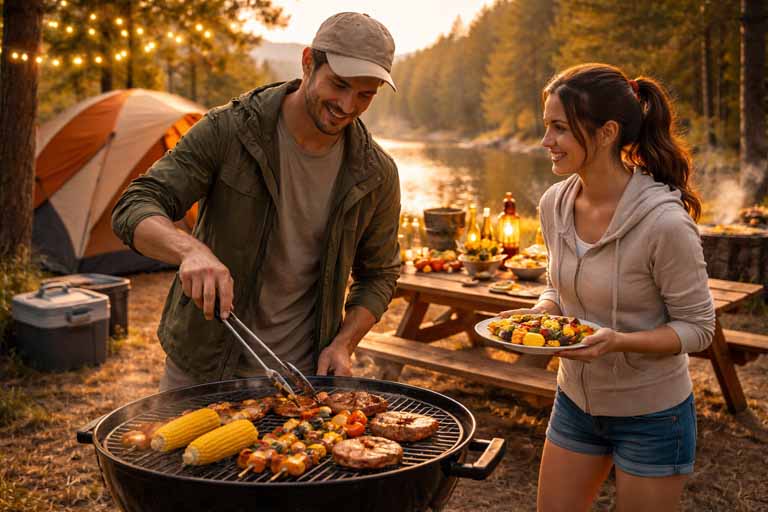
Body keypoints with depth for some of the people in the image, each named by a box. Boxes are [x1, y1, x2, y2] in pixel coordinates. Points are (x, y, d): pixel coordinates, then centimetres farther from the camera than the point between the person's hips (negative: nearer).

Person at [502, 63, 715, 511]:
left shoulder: (665, 223, -25)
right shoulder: (555, 203, -6)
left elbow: (698, 328, -16)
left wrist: (618, 341, -31)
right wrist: (538, 314, -12)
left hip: (651, 416, -5)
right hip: (576, 402, 6)